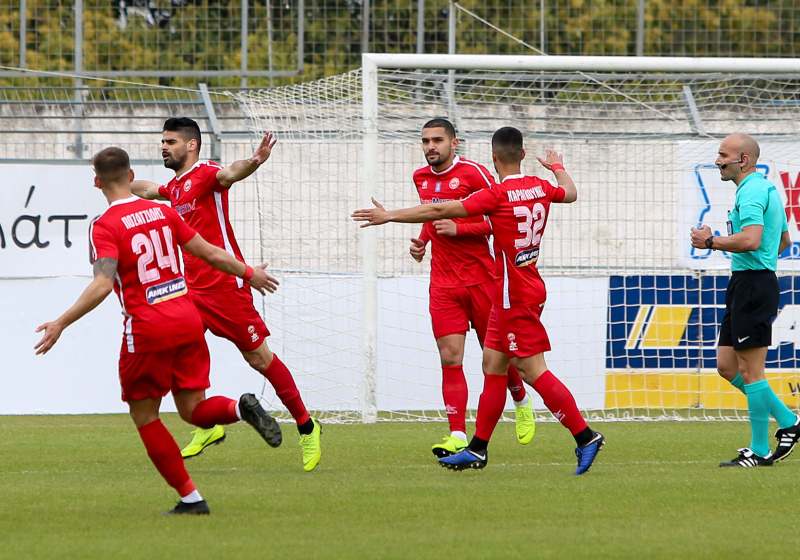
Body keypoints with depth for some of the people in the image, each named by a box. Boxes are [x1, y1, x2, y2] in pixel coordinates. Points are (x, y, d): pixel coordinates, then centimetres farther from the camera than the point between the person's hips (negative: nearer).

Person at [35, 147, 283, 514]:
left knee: (144, 417, 9)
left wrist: (61, 324, -21)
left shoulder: (105, 227, -9)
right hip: (187, 320, 5)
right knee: (193, 409, 14)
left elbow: (102, 285, -22)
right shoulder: (163, 212, 8)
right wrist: (249, 274, 28)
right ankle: (240, 408, -17)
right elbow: (209, 253, 12)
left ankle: (190, 497, 6)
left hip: (147, 331, -5)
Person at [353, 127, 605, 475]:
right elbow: (570, 193, 29)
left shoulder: (497, 195, -17)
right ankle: (477, 449, 16)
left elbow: (439, 211, -17)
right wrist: (557, 167, 50)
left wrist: (390, 216, -10)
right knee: (492, 364, 12)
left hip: (515, 296, -9)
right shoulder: (541, 188, 5)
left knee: (534, 370, -8)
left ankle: (585, 437, -10)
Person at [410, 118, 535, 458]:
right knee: (450, 358, -7)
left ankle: (521, 403, 37)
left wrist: (459, 229, -20)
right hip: (443, 282, 4)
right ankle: (457, 436, -7)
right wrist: (422, 239, 10)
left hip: (480, 276, -4)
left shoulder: (473, 173, -10)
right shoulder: (421, 178, 9)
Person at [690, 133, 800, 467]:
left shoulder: (751, 191, -14)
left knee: (750, 371, -6)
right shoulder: (766, 189, 19)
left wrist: (710, 242, -16)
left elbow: (751, 239, -29)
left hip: (753, 285, -11)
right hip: (743, 285, 11)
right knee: (727, 366, 12)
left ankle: (759, 452, -2)